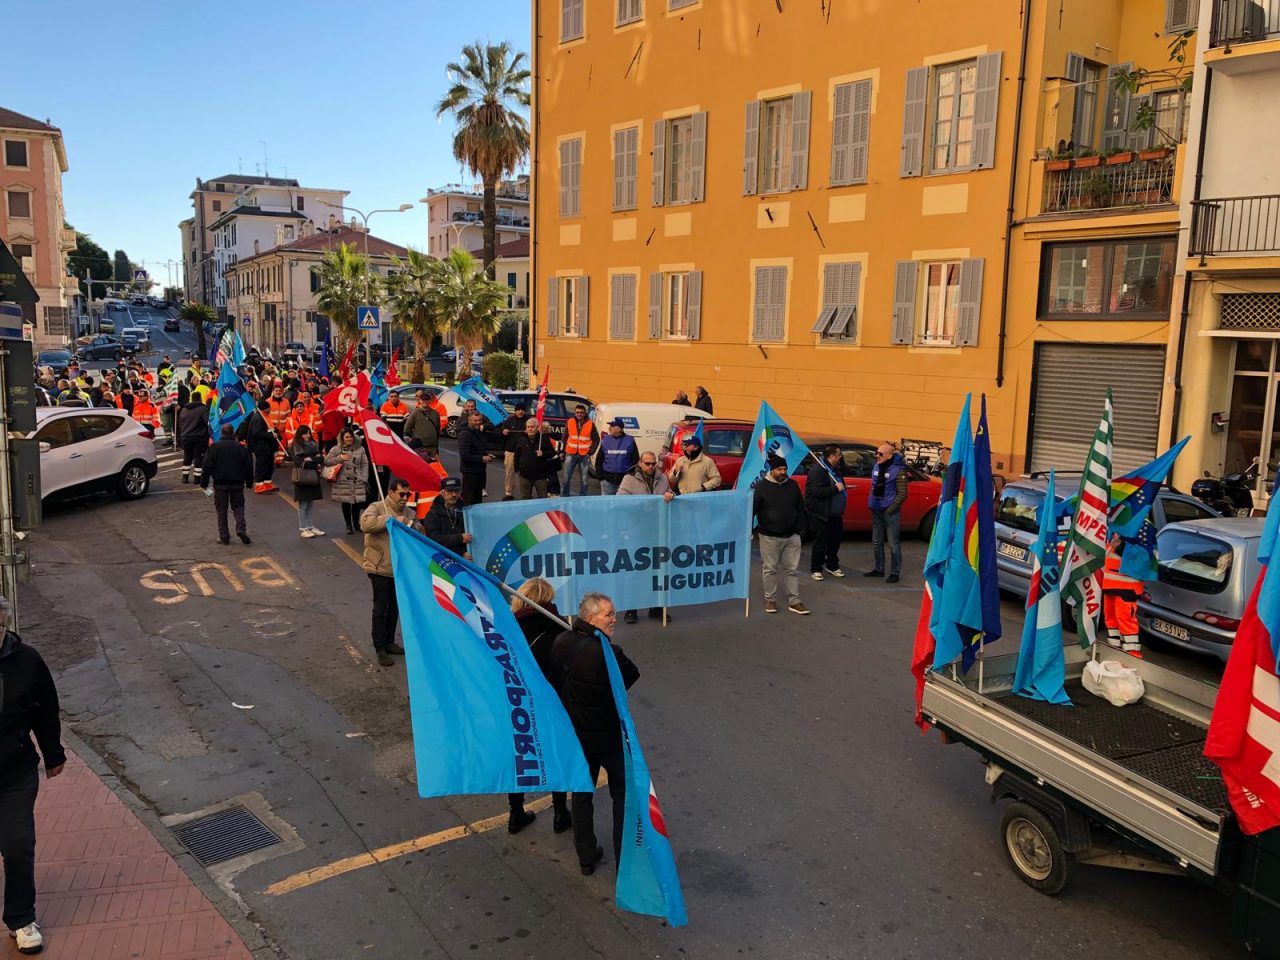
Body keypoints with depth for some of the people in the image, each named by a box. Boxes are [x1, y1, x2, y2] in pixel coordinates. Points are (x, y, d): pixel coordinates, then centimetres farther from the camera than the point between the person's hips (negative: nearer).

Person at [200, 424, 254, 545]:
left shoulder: (214, 447, -5)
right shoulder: (240, 447, 0)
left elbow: (207, 466, -6)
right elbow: (248, 466, 4)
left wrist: (204, 482, 2)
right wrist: (249, 482, 15)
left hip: (220, 483, -1)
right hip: (237, 483, 1)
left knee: (221, 509, 7)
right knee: (238, 507, 12)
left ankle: (224, 536, 5)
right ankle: (241, 528, -9)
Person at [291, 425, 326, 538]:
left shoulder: (313, 444, 13)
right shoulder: (295, 447, -4)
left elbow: (321, 458, 9)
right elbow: (298, 462, -13)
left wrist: (310, 459, -8)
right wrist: (315, 460, -7)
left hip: (313, 477, 5)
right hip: (302, 478, -5)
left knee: (310, 504, 10)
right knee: (303, 505, 0)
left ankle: (310, 527, 15)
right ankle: (303, 529, 5)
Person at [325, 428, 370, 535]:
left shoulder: (360, 449, 5)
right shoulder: (336, 449, 2)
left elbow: (365, 465, 6)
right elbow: (326, 462, -1)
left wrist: (364, 479, -1)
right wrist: (339, 458, -12)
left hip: (358, 482, 1)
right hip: (343, 482, -1)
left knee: (357, 502, 1)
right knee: (346, 503, 3)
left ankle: (356, 523, 22)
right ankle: (349, 525, 15)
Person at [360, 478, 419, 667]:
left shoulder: (406, 513, 11)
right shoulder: (377, 508, -9)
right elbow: (365, 523, -30)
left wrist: (414, 526, -8)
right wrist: (392, 520, -30)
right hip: (379, 568, -7)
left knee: (394, 608, 15)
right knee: (380, 608, -1)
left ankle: (389, 642, 29)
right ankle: (380, 649, 6)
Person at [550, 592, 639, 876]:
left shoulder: (561, 643, -10)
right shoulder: (608, 653, -29)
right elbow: (631, 676, -12)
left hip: (575, 734, 5)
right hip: (609, 735, -5)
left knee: (582, 792, 20)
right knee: (623, 795, 14)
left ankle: (586, 857, 32)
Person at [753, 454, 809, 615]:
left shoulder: (793, 485, 7)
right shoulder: (762, 486, -4)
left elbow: (800, 509, 12)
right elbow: (752, 510, -4)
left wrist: (799, 528, 5)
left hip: (792, 536, 3)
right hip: (769, 537, -3)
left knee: (791, 570, 7)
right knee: (769, 569, 5)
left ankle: (794, 601, 13)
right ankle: (770, 600, 17)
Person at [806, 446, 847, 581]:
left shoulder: (834, 469, 10)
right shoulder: (817, 470, -20)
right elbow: (817, 491, -28)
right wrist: (836, 488, -24)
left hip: (835, 514, 9)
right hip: (821, 514, -9)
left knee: (836, 539, 16)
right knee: (820, 542, -1)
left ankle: (832, 565, 32)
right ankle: (816, 569, 11)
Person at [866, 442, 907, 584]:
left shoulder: (898, 470, -13)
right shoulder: (876, 467, 7)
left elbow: (902, 494, -12)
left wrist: (891, 509, -14)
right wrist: (871, 503, 10)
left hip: (890, 512, -7)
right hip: (876, 511, 7)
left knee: (893, 544, -1)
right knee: (876, 542, 15)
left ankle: (895, 573, 6)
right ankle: (879, 569, 28)